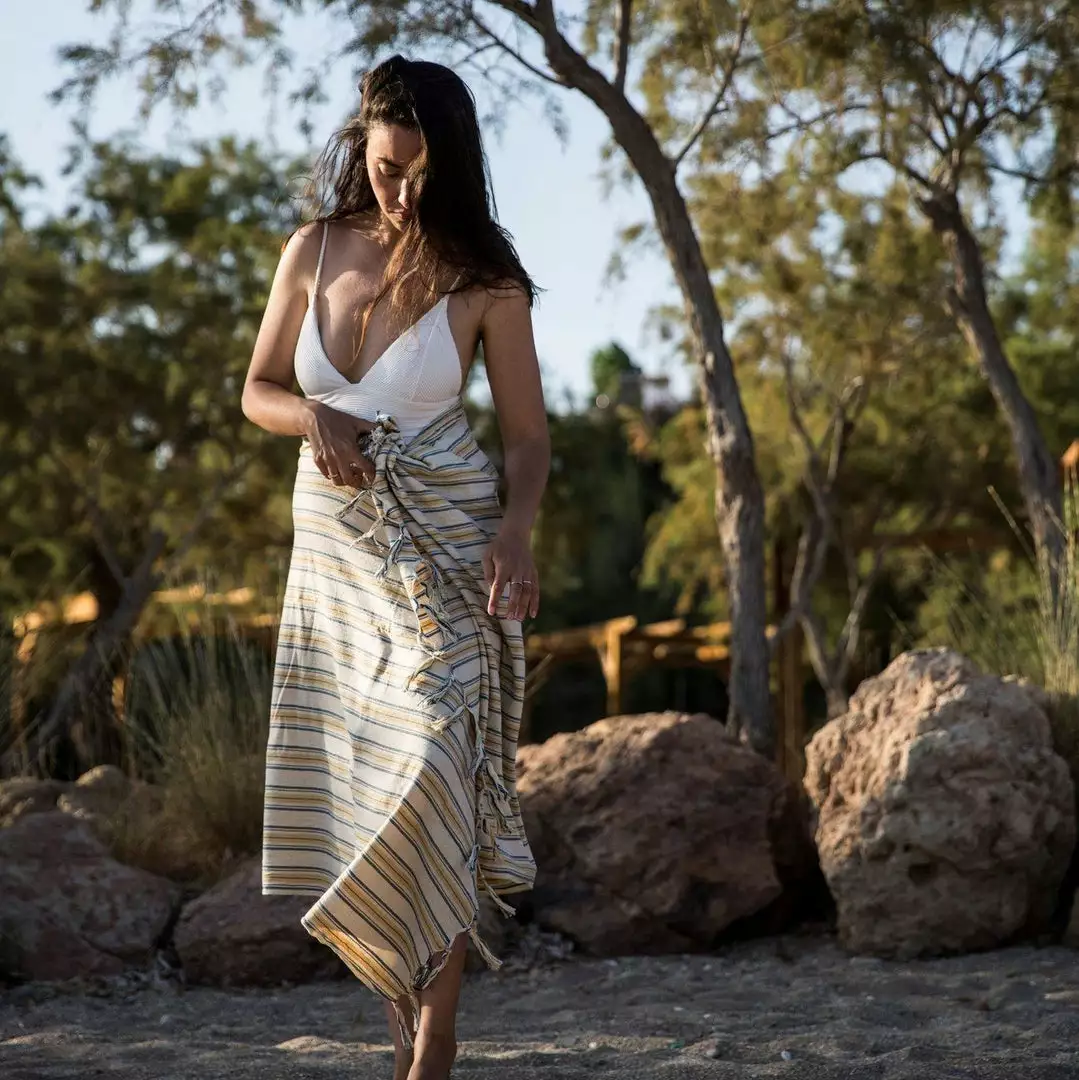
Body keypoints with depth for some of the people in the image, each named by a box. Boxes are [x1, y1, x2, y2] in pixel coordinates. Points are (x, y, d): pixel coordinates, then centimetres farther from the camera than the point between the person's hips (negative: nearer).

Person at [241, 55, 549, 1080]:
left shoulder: (485, 280, -5)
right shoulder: (313, 250, 4)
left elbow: (529, 438, -1)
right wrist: (314, 417, -10)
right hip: (333, 543, 4)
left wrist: (516, 530, -19)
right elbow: (258, 391, 13)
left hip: (444, 549, -4)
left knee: (429, 769, -13)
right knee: (353, 780, 3)